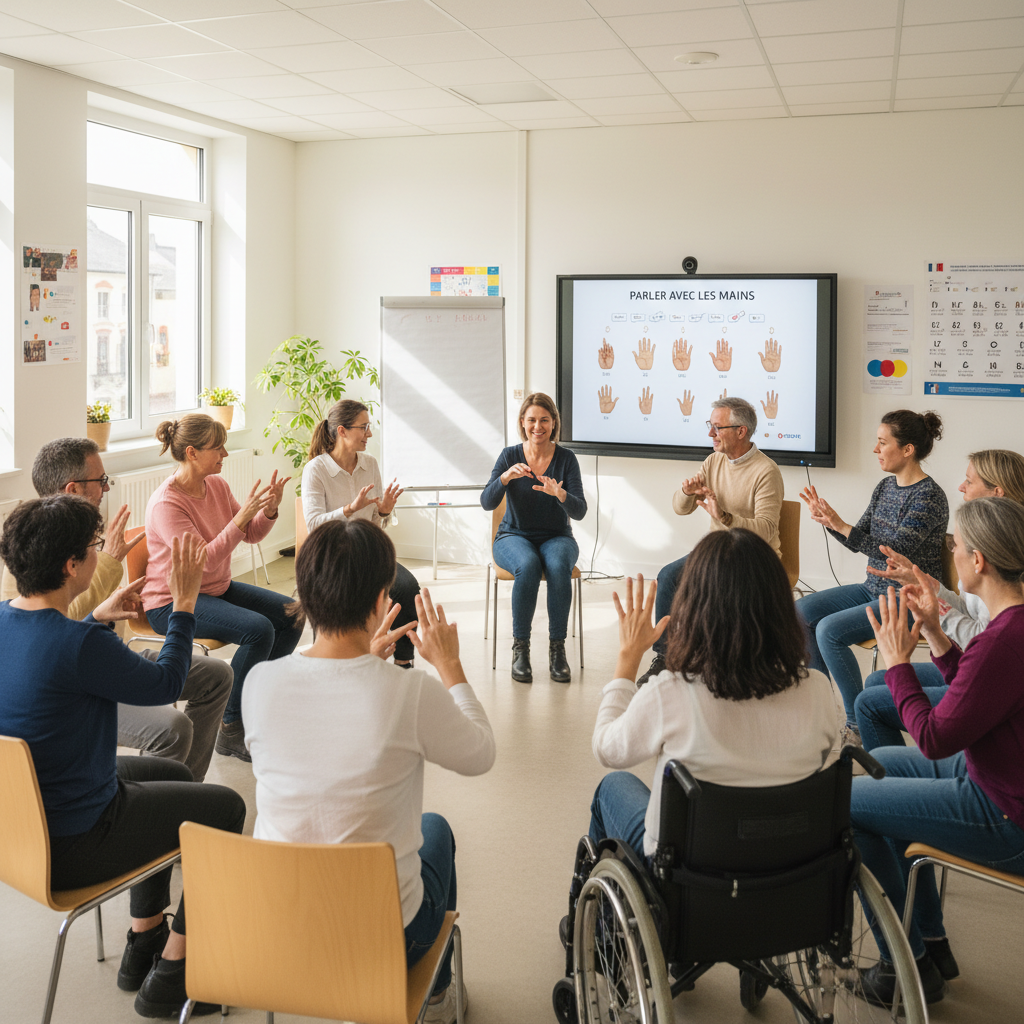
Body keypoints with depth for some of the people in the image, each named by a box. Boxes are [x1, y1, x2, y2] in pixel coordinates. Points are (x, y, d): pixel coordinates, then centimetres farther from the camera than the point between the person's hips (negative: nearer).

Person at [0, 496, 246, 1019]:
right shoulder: (80, 645, -31)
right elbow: (166, 682, -14)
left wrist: (98, 620, 16)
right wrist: (185, 601, -5)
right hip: (70, 847, -9)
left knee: (173, 774, 29)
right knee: (225, 806, 9)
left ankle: (143, 943, 37)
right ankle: (168, 978, 17)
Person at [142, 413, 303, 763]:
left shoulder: (217, 485, 1)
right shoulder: (166, 503, -21)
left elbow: (251, 535, 7)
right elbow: (201, 560, -29)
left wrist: (268, 511, -14)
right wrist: (242, 517, -33)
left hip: (218, 589, 8)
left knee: (291, 614, -3)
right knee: (258, 628, -28)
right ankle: (231, 731, -15)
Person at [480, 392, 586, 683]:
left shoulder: (566, 458, -4)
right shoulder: (510, 456, -3)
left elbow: (580, 512, -12)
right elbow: (487, 503, -12)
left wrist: (559, 494, -33)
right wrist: (505, 477, -31)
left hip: (556, 538, 1)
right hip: (514, 537, 0)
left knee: (559, 566, -35)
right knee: (528, 566, -35)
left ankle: (557, 648, -23)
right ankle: (520, 648, -23)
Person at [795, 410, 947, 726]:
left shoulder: (929, 496, -18)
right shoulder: (886, 485, 8)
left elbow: (896, 551, -27)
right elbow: (858, 541, 11)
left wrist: (841, 526, -33)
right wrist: (827, 519, -7)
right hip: (873, 589, 9)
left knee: (830, 630, -24)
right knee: (801, 611, -2)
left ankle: (858, 722, -9)